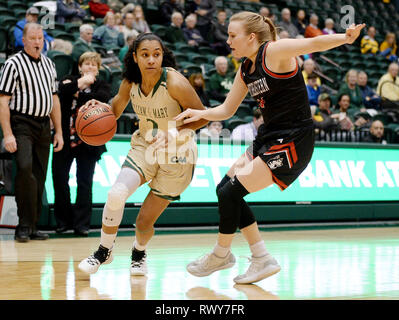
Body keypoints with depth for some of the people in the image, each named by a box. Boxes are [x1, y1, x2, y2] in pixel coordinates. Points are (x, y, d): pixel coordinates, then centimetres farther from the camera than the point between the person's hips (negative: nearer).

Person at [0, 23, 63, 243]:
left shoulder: (49, 64, 15)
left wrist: (58, 131, 16)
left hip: (44, 126, 6)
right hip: (22, 124, -6)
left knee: (39, 177, 5)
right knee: (25, 169, -23)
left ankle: (32, 227, 13)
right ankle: (24, 226, -16)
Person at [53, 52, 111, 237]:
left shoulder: (102, 86, 9)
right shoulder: (69, 81, 11)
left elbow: (102, 99, -14)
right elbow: (62, 91, -11)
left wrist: (79, 94, -14)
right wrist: (80, 82, -18)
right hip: (65, 138, 1)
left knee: (85, 183, -1)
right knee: (60, 179, 3)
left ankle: (81, 223, 5)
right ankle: (63, 221, 16)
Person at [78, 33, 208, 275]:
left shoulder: (174, 82, -23)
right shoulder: (131, 82, -8)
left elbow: (203, 117, -17)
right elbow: (116, 109, 9)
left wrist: (175, 132, -32)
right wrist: (99, 107, -13)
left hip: (176, 155, -3)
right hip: (145, 147, 3)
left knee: (144, 222, 0)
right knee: (116, 194, -24)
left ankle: (139, 253, 38)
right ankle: (104, 251, 2)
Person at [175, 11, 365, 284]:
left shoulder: (275, 52, -13)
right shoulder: (246, 70, 11)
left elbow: (314, 43, -26)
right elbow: (227, 110, 19)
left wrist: (346, 38, -44)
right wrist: (200, 114, 1)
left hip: (292, 142, -10)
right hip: (268, 138, 10)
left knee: (230, 193, -9)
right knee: (225, 189, 10)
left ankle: (221, 256, 14)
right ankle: (263, 259, 16)